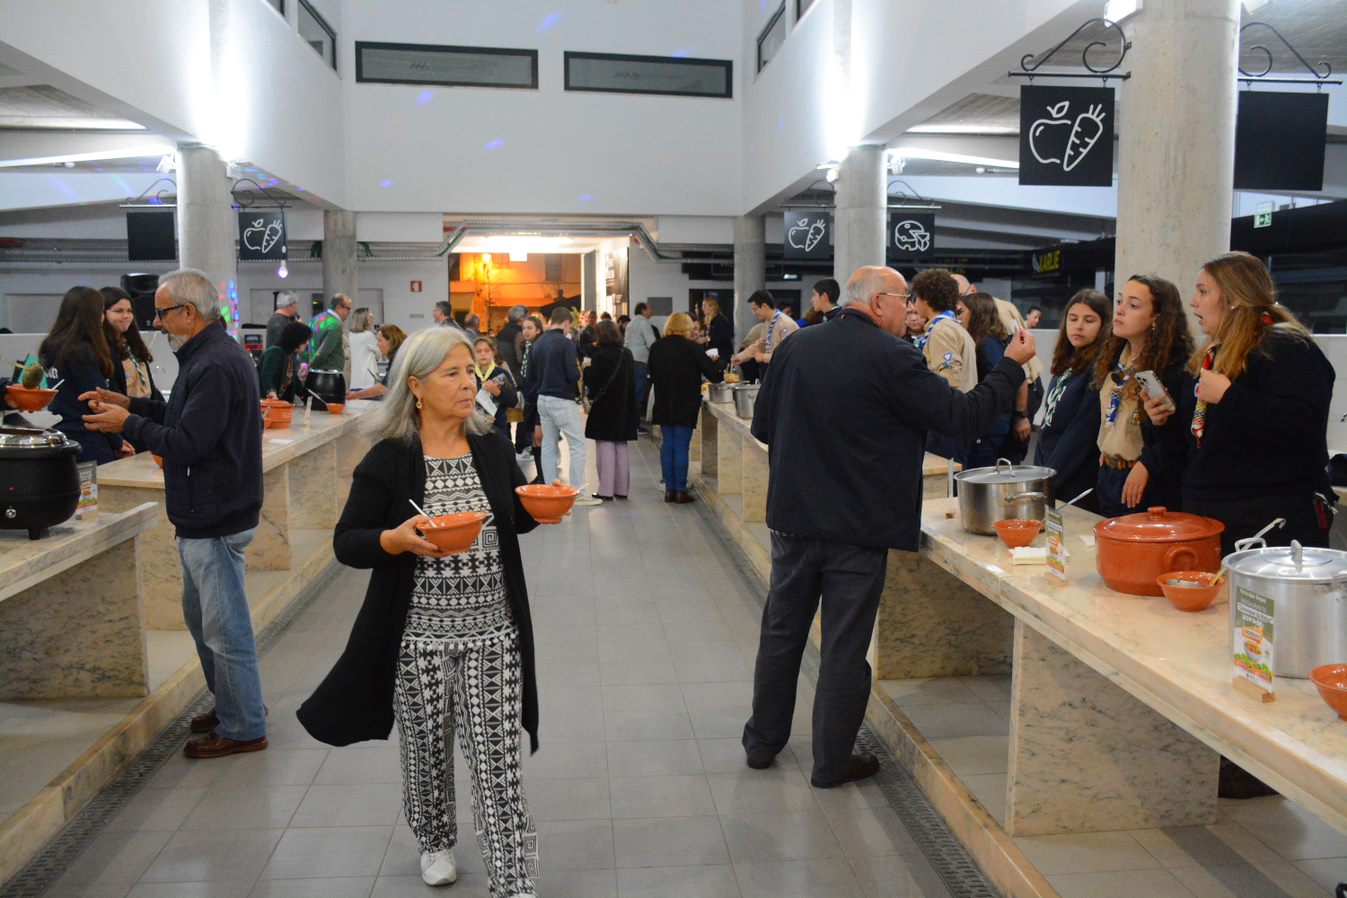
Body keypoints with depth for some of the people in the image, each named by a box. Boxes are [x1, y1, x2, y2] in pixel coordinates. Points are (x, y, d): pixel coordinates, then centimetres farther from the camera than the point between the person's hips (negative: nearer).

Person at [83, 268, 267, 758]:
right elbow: (188, 417, 19)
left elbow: (187, 443, -24)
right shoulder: (213, 354, 12)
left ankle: (243, 728, 14)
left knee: (224, 628, 1)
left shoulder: (214, 366, -22)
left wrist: (127, 424, -11)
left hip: (215, 521, -11)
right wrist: (131, 404, 12)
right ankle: (231, 704, 36)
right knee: (201, 616, 22)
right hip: (206, 515, 11)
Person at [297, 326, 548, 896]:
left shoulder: (492, 448, 2)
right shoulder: (387, 462, -9)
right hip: (420, 638, -1)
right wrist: (398, 539, -25)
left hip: (493, 633, 1)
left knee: (498, 759, 0)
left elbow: (516, 519, 15)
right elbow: (345, 543, -6)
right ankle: (435, 842, 44)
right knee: (428, 753, 17)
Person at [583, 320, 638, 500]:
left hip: (604, 407, -6)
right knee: (621, 447, 12)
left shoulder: (600, 355, -14)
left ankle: (606, 490, 0)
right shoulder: (626, 353, 5)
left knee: (606, 448, -1)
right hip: (624, 407, 6)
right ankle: (622, 489, 17)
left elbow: (590, 380, -16)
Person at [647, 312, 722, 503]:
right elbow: (712, 372, -8)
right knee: (681, 448, 0)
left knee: (667, 446, 10)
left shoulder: (656, 347, 2)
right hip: (685, 406, -4)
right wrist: (721, 376, 12)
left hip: (663, 405, 4)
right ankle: (680, 491, 4)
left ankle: (669, 489, 12)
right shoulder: (691, 348, -12)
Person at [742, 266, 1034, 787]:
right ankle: (832, 762, 21)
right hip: (857, 529, -5)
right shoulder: (891, 357, -15)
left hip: (792, 519, 5)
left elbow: (763, 425, 8)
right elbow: (963, 418, -13)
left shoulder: (795, 347, 1)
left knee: (781, 633, 17)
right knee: (845, 649, 8)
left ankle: (762, 743, 31)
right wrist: (1012, 366, -1)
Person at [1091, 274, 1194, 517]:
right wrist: (1103, 464, 12)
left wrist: (1148, 463, -21)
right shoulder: (1112, 357, 7)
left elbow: (1187, 434, -21)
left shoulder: (1179, 366, -17)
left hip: (1152, 489, -7)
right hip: (1108, 480, 7)